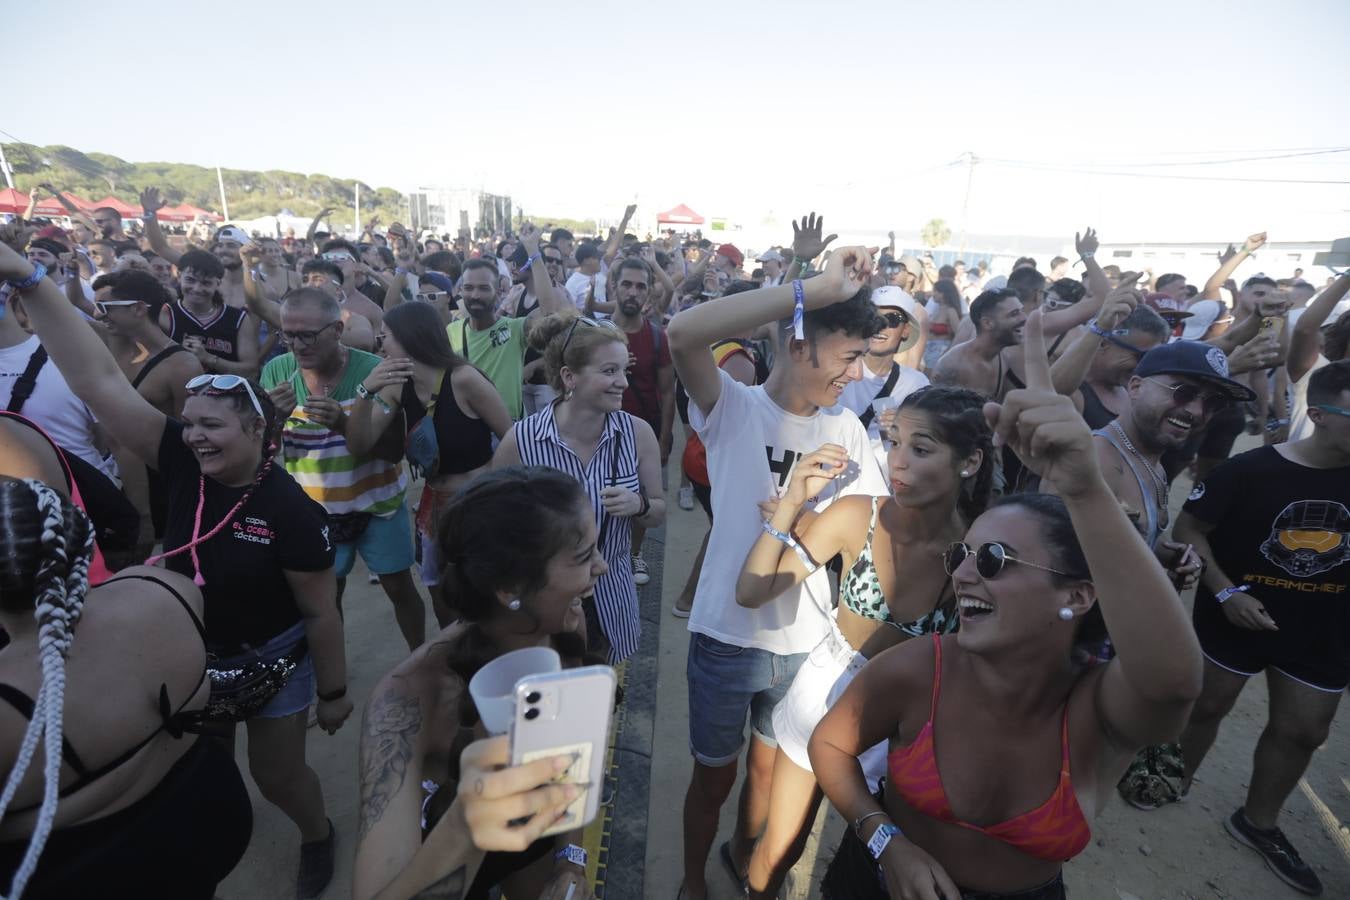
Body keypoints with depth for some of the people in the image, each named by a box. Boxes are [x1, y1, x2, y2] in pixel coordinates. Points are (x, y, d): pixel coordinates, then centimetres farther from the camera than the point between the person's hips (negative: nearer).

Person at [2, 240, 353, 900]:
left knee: (278, 777, 15)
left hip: (271, 661, -4)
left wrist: (334, 691, -10)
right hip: (193, 655, 5)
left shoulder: (290, 511, -27)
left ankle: (318, 839, 46)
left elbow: (320, 612, -19)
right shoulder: (183, 465, -15)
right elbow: (99, 383, -21)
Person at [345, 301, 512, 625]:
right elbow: (359, 446, -5)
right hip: (435, 508, 6)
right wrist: (366, 391, -19)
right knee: (444, 605, 20)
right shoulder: (397, 386, -1)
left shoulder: (464, 379, -19)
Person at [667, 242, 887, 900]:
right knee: (714, 774, 18)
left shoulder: (847, 429, -2)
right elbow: (684, 334, -33)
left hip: (806, 639, 4)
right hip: (728, 634, -4)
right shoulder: (733, 409, -15)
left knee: (770, 766, 26)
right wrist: (819, 288, -33)